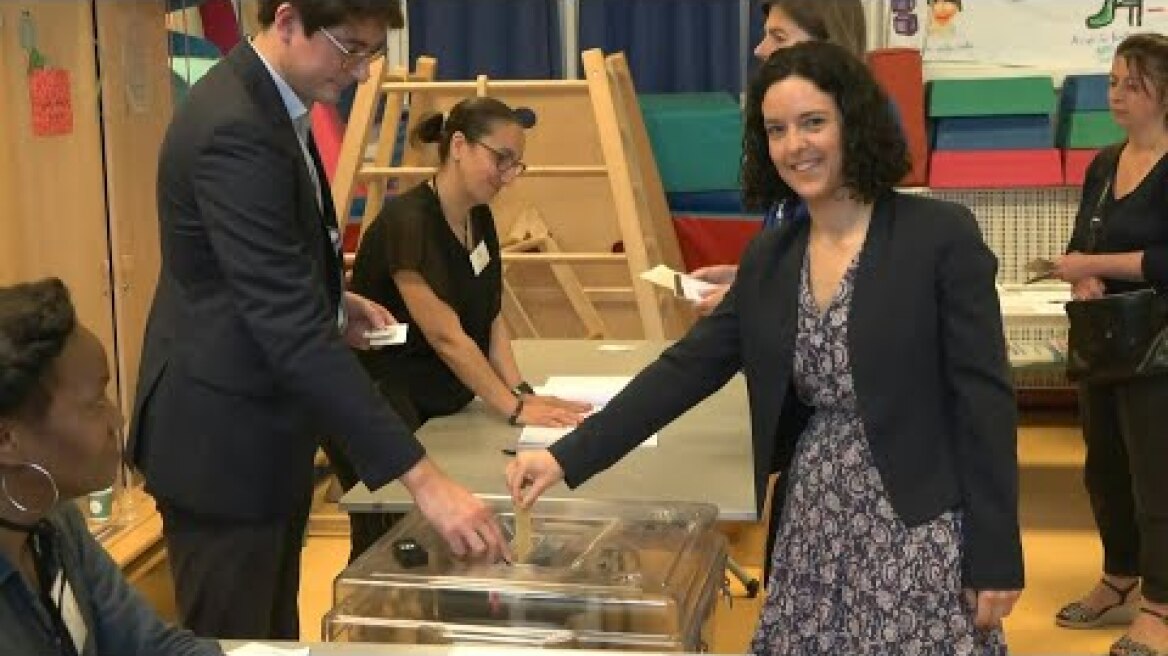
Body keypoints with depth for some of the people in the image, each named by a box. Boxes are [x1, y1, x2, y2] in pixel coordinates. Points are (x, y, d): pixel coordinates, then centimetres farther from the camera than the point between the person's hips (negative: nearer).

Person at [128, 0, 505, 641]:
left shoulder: (266, 101, 4)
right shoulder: (237, 130, -27)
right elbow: (290, 327, -34)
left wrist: (333, 298, 4)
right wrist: (421, 476, -36)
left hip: (262, 428, 10)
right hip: (223, 441, -10)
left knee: (273, 634, 21)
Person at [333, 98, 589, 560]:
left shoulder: (480, 220, 5)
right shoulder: (408, 222, -22)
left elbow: (491, 319, 6)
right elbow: (446, 336, -22)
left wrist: (522, 392, -8)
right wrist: (514, 408, -18)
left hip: (436, 406, 8)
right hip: (374, 406, -8)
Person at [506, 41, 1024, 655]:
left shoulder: (941, 234, -9)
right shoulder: (769, 256, 7)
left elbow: (985, 401, -10)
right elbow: (686, 368, 4)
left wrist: (996, 560, -11)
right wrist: (567, 456, -5)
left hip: (918, 530, -5)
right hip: (815, 529, 5)